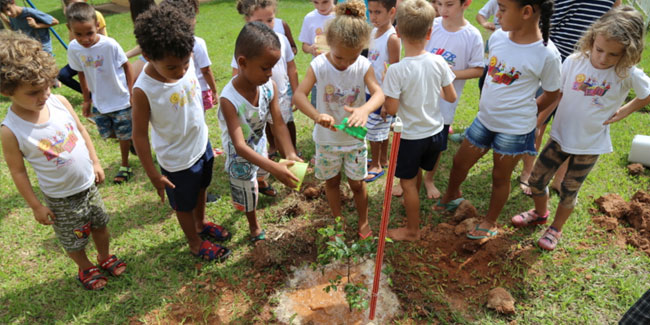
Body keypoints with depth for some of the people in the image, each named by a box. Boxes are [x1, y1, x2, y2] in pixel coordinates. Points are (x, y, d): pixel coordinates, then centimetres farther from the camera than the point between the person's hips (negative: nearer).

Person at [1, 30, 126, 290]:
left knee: (100, 224, 23)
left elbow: (80, 130, 2)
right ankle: (86, 268, 48)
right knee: (73, 240, 19)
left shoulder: (59, 102, -15)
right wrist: (36, 206, -5)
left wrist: (95, 162, 5)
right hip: (60, 198, -3)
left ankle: (105, 257, 50)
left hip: (88, 183, 4)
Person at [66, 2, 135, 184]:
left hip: (120, 99, -4)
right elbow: (82, 74, 3)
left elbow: (126, 66, -10)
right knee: (107, 134, 12)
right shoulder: (74, 49, -10)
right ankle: (131, 138, 42)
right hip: (98, 102, 4)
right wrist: (86, 99, 9)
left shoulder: (110, 45, -22)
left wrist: (132, 93, -9)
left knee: (124, 135, 9)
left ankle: (125, 165, 30)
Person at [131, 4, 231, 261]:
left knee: (201, 189, 29)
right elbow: (140, 135, -20)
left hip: (202, 145, 6)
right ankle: (196, 244, 44)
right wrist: (153, 175, -13)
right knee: (184, 205, 18)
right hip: (177, 160, -5)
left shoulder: (186, 63, -15)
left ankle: (201, 223, 57)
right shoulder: (144, 90, -30)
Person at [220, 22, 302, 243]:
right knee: (247, 192, 18)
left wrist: (290, 154, -36)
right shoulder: (229, 99, -38)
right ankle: (254, 227, 48)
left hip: (259, 145, 4)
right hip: (240, 156, -4)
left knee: (260, 176, 33)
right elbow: (240, 146, -40)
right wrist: (274, 168, -49)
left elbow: (278, 124, -20)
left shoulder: (270, 86, -24)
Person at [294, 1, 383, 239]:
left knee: (357, 183, 12)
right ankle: (338, 219, 42)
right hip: (327, 138, 1)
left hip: (355, 138, 0)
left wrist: (365, 109, -53)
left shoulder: (364, 66, -16)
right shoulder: (319, 65, -18)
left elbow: (378, 93, -30)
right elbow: (299, 95, -28)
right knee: (331, 181, 18)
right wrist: (317, 115, -48)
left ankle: (363, 221, 38)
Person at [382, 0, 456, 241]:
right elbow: (451, 97, -1)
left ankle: (412, 230, 27)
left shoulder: (397, 70, -24)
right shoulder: (438, 62, -10)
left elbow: (391, 109, -22)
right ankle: (411, 203, 55)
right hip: (435, 132, 6)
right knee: (416, 172, 29)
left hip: (410, 137, -5)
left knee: (407, 182, 12)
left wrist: (385, 87, -5)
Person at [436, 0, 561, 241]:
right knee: (459, 162, 17)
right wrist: (489, 103, 9)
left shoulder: (546, 54, -20)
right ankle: (451, 196, 47)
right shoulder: (497, 37, -6)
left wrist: (521, 112, 3)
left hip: (514, 128, -5)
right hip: (485, 119, 5)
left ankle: (490, 223, 35)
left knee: (500, 177, 12)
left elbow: (551, 94, -5)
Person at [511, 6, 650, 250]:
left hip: (590, 145, -2)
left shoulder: (628, 75, -15)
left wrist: (624, 111, -3)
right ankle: (540, 213, 40)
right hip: (561, 136, 2)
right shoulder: (574, 62, -13)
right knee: (536, 180, 9)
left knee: (569, 191, 10)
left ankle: (556, 229, 36)